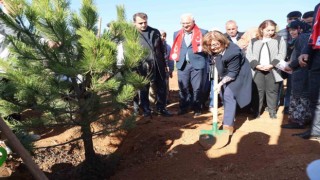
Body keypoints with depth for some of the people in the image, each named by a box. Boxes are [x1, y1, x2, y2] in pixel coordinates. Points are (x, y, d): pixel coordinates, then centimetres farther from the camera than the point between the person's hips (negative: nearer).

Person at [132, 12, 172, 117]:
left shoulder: (155, 32, 10)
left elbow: (161, 48, 15)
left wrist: (164, 63, 13)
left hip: (158, 65, 4)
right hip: (143, 66, -4)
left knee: (161, 88, 11)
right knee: (143, 90, 7)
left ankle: (161, 109, 26)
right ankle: (146, 111, 21)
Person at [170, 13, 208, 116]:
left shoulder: (202, 33, 1)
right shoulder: (177, 34, 14)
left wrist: (202, 48, -10)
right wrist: (176, 57, 7)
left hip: (197, 64, -3)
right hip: (182, 64, 3)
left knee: (197, 88, 2)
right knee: (183, 88, 6)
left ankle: (197, 108, 16)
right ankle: (183, 108, 18)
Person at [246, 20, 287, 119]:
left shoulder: (279, 40, 8)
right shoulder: (253, 41, 11)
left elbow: (281, 54, -2)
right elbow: (249, 55, 2)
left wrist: (271, 65, -15)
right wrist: (257, 65, -13)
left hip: (273, 70, 0)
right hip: (257, 71, 1)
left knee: (272, 91, 5)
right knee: (257, 91, 3)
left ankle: (273, 112, 15)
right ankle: (256, 112, 11)